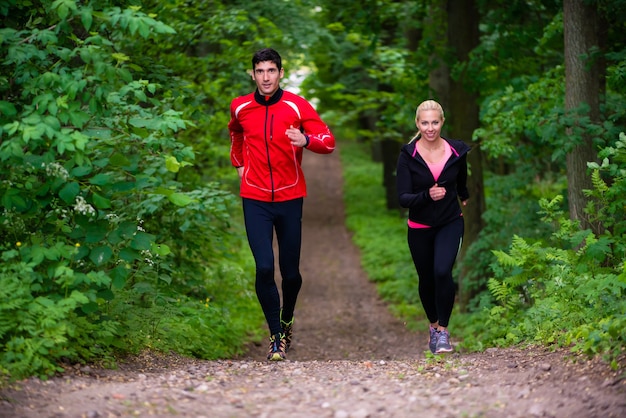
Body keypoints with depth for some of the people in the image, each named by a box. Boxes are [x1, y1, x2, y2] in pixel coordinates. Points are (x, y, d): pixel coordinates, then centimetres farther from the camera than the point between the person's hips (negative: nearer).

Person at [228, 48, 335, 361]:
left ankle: (287, 319, 38)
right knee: (264, 268, -12)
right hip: (255, 199, 0)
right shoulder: (240, 108, 2)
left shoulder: (297, 106, -6)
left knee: (291, 271, 8)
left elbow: (328, 141, -9)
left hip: (290, 197, 0)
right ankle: (276, 337, -2)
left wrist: (306, 140, -28)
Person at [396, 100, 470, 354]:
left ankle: (443, 330, -10)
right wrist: (427, 196, -32)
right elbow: (403, 198, -16)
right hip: (420, 228, 0)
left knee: (442, 271, -23)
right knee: (426, 279, 12)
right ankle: (433, 324, 39)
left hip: (451, 223, 0)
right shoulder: (408, 155, -11)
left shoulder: (457, 151, -6)